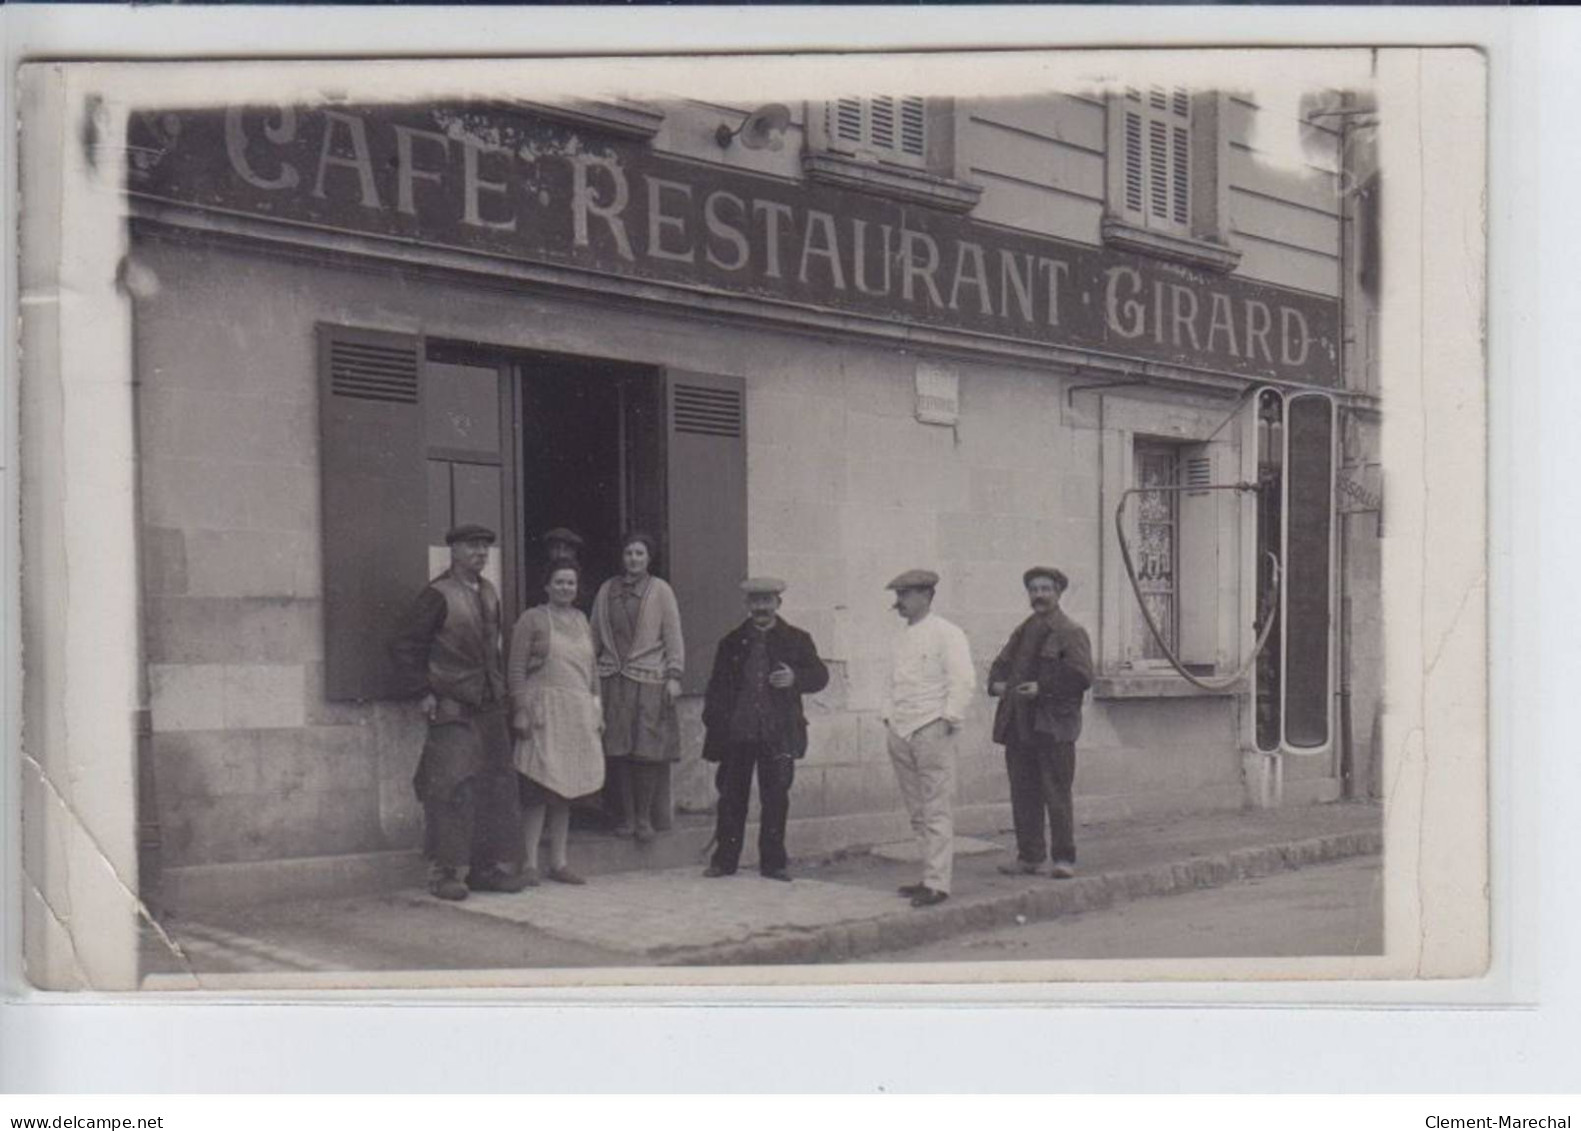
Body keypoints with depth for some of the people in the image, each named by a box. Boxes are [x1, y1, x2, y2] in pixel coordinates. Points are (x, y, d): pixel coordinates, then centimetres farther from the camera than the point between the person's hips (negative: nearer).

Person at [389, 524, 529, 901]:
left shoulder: (489, 594, 13)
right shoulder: (438, 595, -9)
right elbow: (403, 645, -9)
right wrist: (422, 694, -12)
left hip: (490, 708, 7)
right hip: (452, 707, -7)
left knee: (497, 785, 7)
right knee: (453, 786, -10)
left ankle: (490, 868, 15)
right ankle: (445, 872, -4)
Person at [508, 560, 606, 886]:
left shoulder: (581, 620, 16)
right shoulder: (531, 619, -1)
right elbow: (516, 669, -5)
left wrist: (597, 706, 14)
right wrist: (521, 710, -12)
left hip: (578, 712, 6)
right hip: (544, 709, -6)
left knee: (567, 789, 8)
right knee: (539, 788, -9)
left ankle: (558, 863, 14)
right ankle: (530, 864, -4)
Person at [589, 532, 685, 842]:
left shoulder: (660, 591, 3)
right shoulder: (607, 590, 11)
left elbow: (673, 636, 1)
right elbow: (595, 635, 15)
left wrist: (674, 676, -6)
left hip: (649, 680, -2)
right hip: (613, 679, 2)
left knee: (647, 752, -4)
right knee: (617, 751, 1)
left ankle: (644, 818, 7)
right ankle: (625, 817, 11)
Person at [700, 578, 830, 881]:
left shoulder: (797, 640, 7)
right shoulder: (732, 642, 10)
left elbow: (820, 676, 5)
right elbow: (717, 688, 11)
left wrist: (795, 678, -15)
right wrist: (713, 728, 3)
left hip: (778, 734, -1)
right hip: (736, 732, 1)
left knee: (775, 799, 3)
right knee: (732, 797, 4)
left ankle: (772, 862, 12)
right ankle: (724, 860, 12)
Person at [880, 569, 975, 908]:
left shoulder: (946, 634, -5)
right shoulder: (903, 637, 18)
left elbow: (961, 682, -12)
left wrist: (947, 720, -16)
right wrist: (889, 715, 14)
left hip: (932, 731, -8)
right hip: (901, 733, 8)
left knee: (937, 811, -7)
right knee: (917, 812, 10)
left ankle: (937, 883, -7)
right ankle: (931, 876, 16)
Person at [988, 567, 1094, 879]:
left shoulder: (1071, 633, -3)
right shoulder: (1022, 632, 19)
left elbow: (1081, 676, -13)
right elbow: (1002, 663, 26)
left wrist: (1043, 688, -18)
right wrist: (997, 683, 4)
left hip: (1053, 726, -7)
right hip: (1019, 725, 7)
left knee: (1057, 794, -3)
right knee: (1023, 795, 9)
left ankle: (1064, 858, 5)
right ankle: (1029, 857, 17)